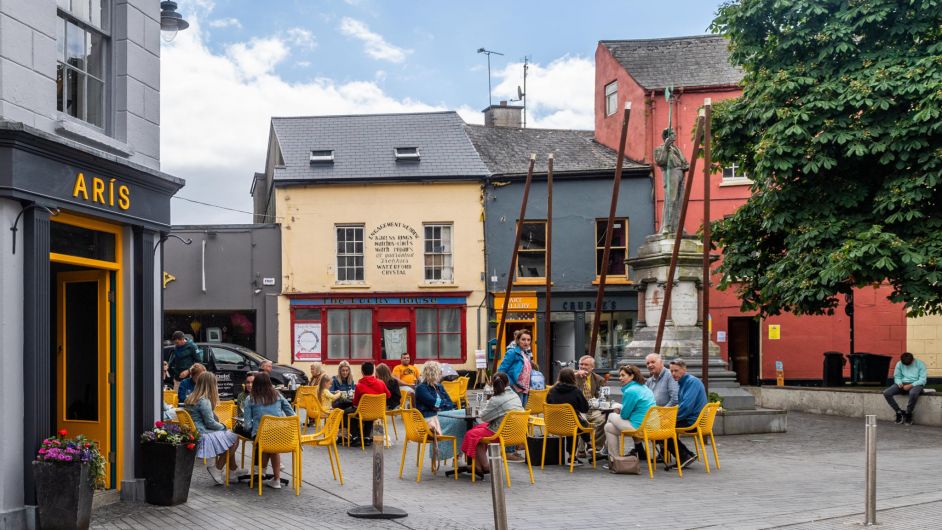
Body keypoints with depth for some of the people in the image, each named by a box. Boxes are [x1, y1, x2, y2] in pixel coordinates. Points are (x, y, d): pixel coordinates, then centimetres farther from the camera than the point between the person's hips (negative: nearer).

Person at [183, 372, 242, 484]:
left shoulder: (190, 398, 12)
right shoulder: (204, 401, -18)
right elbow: (210, 423, -17)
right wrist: (223, 427, 1)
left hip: (194, 433, 10)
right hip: (202, 436, -10)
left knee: (231, 435, 18)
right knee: (234, 438, -6)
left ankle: (233, 468, 23)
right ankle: (217, 468, 1)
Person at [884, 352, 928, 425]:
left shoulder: (920, 364, -7)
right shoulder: (899, 364, 3)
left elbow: (922, 380, -11)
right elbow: (897, 377, 9)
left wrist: (911, 385, -23)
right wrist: (899, 383, -14)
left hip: (915, 384, -4)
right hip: (903, 384, 4)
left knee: (913, 393, -42)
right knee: (886, 393, -21)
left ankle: (908, 414, -16)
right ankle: (899, 412, -6)